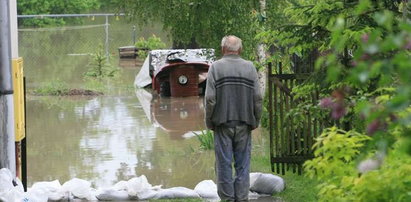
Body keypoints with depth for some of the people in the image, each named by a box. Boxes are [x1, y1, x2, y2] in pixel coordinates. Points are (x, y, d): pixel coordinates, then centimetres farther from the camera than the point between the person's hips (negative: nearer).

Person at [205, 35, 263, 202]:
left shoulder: (216, 67, -2)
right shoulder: (250, 67, 4)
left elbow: (210, 98, -8)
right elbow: (258, 98, 1)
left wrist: (209, 122, 2)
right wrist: (255, 122, 10)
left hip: (222, 123, -2)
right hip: (244, 124, 2)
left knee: (224, 163, 1)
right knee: (243, 164, 4)